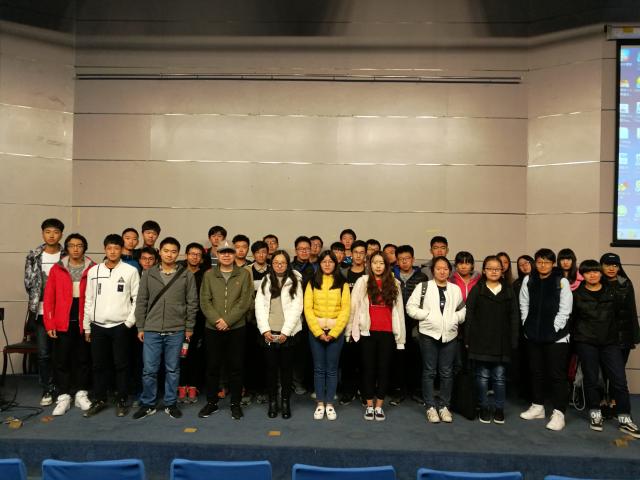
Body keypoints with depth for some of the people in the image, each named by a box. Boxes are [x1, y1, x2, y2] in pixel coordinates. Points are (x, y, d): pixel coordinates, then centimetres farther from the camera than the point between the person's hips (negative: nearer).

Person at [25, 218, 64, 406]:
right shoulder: (34, 256, 3)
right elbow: (29, 283, 5)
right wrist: (39, 298, -2)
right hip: (41, 311, 1)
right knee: (43, 353, 5)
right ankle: (47, 390, 18)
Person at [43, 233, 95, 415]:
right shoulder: (57, 269, 1)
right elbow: (49, 298, 1)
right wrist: (49, 324, -4)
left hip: (85, 322, 0)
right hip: (63, 323, 1)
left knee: (83, 359, 10)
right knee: (61, 360, 6)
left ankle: (81, 394, 22)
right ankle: (63, 397, 18)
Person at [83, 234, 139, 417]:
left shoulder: (131, 271, -2)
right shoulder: (94, 270, 6)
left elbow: (137, 298, -1)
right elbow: (88, 300, 9)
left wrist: (130, 321, -8)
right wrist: (87, 326, 8)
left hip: (120, 326, -2)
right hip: (98, 326, 3)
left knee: (121, 365, 4)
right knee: (99, 365, 10)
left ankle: (121, 401, 15)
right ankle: (99, 400, 23)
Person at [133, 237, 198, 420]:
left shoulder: (187, 275, 0)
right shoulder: (149, 274, 4)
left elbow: (192, 302, 1)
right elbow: (141, 302, 6)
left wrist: (189, 327, -1)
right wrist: (140, 327, 3)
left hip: (176, 331, -1)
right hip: (151, 330, 1)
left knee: (173, 369, 9)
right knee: (149, 370, 6)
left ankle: (171, 404, 22)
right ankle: (147, 404, 22)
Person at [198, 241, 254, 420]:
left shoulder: (244, 274, 2)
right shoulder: (209, 275, 6)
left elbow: (245, 301, -6)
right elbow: (204, 301, 0)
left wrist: (227, 321, -14)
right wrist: (217, 320, -14)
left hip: (237, 328, -1)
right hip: (212, 328, 1)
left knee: (235, 367, 5)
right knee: (212, 367, 9)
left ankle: (235, 403, 19)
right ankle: (211, 402, 24)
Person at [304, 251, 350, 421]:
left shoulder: (342, 284, 4)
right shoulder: (312, 283, 6)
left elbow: (345, 310, -3)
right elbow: (308, 308, -2)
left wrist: (333, 332, -11)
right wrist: (318, 332, -11)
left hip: (336, 331, 0)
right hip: (316, 330, 1)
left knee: (332, 368, 5)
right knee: (319, 368, 6)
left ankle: (329, 404, 16)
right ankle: (320, 404, 16)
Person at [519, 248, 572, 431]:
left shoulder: (562, 281, -5)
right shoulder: (528, 280, 4)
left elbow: (565, 309, -8)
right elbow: (524, 305, 7)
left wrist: (553, 329, -10)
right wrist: (527, 326, 0)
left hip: (556, 335, -4)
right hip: (533, 335, 4)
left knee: (557, 374, -2)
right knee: (536, 372, 14)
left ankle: (558, 413, 7)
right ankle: (537, 406, 27)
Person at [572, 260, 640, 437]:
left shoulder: (612, 291, 6)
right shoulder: (577, 294, -1)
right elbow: (571, 317, 3)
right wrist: (572, 339, 2)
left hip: (610, 342, 2)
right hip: (586, 342, -2)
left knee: (619, 379, -1)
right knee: (591, 379, 7)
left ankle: (625, 419, 10)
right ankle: (595, 414, 21)